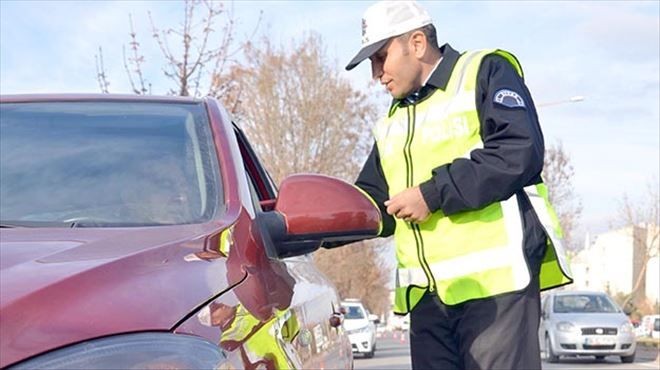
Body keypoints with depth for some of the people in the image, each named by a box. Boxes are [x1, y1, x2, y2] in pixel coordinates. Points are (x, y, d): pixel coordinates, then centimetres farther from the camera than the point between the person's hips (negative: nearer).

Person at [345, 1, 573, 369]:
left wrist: (434, 194, -15)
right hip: (427, 295, 8)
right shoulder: (392, 123, 24)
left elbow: (520, 153, -16)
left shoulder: (485, 73, 0)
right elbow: (373, 202, 24)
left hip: (496, 282, -8)